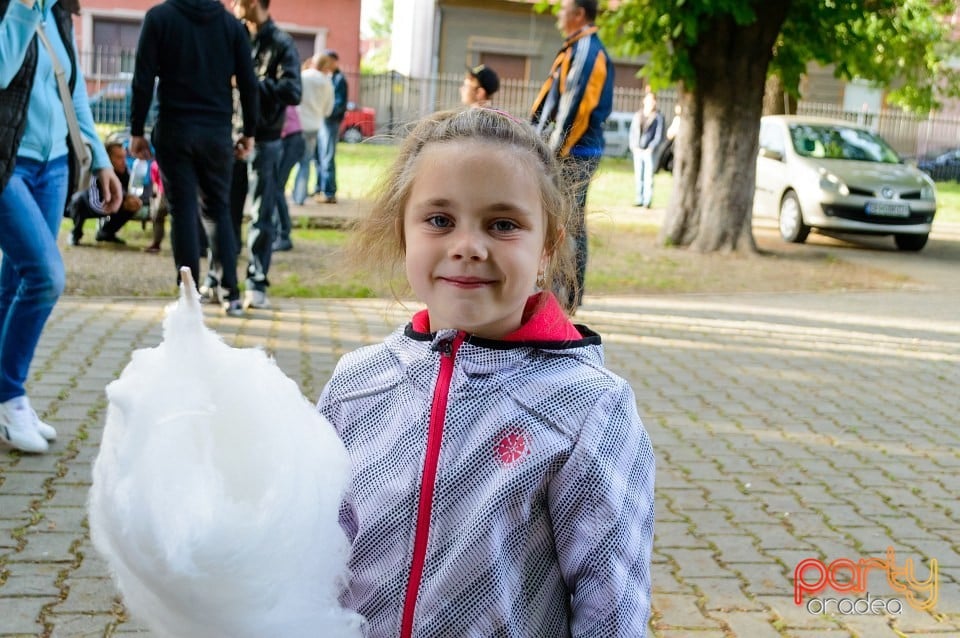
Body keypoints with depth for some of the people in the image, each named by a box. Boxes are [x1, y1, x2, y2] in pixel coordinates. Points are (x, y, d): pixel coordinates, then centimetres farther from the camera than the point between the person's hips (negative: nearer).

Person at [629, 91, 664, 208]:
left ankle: (647, 201, -5)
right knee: (638, 176, 5)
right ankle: (639, 199, 11)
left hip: (650, 151, -4)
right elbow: (633, 132, 11)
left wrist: (650, 148, -11)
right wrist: (634, 147, -2)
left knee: (648, 176, -6)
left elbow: (659, 136, -3)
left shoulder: (658, 116, -1)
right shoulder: (637, 115, 10)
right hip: (637, 150, 4)